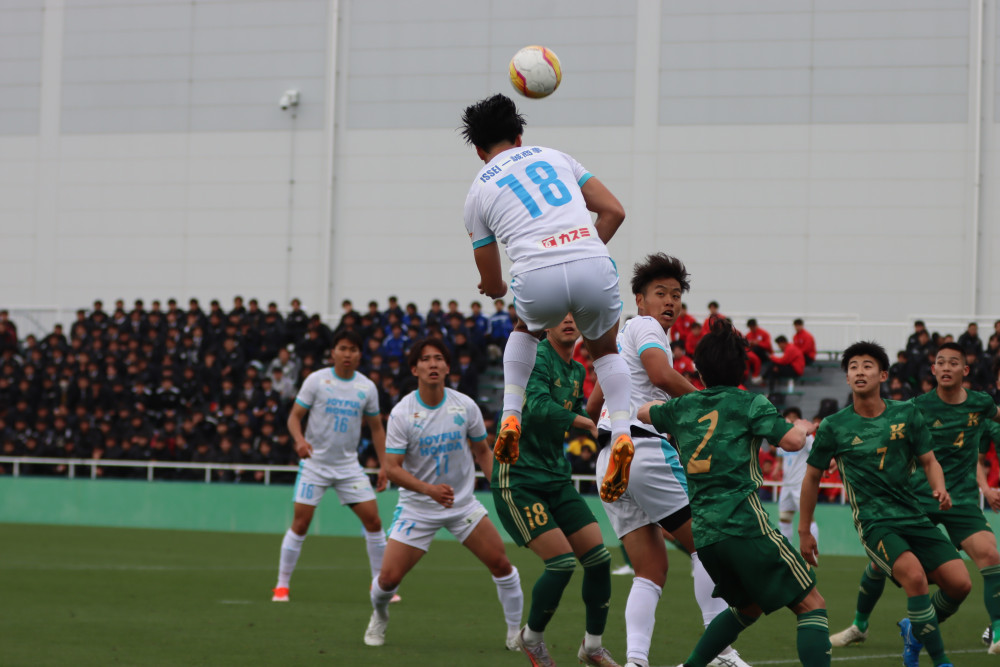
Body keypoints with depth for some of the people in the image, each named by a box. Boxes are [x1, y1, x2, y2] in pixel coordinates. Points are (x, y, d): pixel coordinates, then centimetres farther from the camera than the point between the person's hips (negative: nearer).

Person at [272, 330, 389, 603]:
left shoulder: (367, 387, 3)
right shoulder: (316, 380, -5)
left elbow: (376, 428, 11)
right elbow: (294, 416, -3)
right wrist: (300, 439, -24)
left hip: (349, 465, 3)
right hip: (315, 463, -3)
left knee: (373, 520, -4)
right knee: (300, 523, -8)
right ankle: (282, 585, 3)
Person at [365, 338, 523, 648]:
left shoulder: (465, 406, -5)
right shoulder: (401, 413, -14)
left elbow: (481, 450, 10)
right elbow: (391, 467, -17)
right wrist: (429, 489, -31)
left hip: (463, 503, 2)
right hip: (417, 507, -2)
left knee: (501, 564, -7)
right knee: (388, 577, -9)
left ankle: (516, 631, 12)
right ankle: (379, 617, 26)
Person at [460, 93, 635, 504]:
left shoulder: (478, 192, 21)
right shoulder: (554, 157, 26)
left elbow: (492, 285, 27)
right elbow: (614, 211, 17)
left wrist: (496, 288, 51)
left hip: (538, 277, -1)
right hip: (593, 266, 1)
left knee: (525, 330, 36)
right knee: (605, 350, 27)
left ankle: (510, 418, 20)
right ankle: (622, 434, 2)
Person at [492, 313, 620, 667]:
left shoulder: (577, 371, 11)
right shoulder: (537, 358, -16)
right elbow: (538, 406, -33)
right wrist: (587, 422, -30)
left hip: (556, 479, 8)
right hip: (518, 481, -8)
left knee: (598, 556, 0)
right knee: (562, 562, -15)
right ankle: (531, 637, 10)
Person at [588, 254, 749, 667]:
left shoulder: (621, 338, 27)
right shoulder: (644, 326, -1)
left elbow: (592, 406, 31)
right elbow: (662, 375, -20)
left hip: (610, 462, 9)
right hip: (646, 450, -9)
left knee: (651, 571, 3)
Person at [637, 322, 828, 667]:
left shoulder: (682, 407, 16)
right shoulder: (749, 402, 0)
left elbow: (644, 412, 37)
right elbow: (792, 440, -11)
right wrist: (802, 426, 11)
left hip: (702, 532, 7)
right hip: (745, 524, -7)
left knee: (748, 607, 28)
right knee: (811, 605, -5)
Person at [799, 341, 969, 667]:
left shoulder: (907, 414, 4)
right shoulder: (834, 427, -2)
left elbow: (929, 461, 10)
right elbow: (812, 476, 8)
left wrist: (939, 489, -12)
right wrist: (804, 531, 11)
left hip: (913, 515, 4)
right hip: (873, 520, -4)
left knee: (959, 583, -8)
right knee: (915, 576, -30)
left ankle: (914, 631, 22)